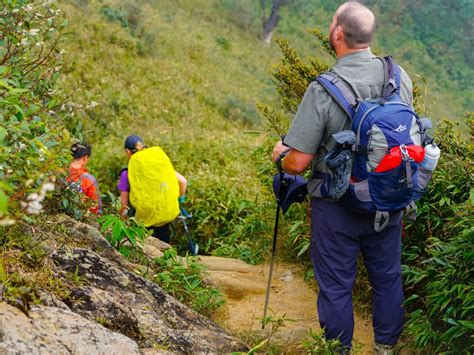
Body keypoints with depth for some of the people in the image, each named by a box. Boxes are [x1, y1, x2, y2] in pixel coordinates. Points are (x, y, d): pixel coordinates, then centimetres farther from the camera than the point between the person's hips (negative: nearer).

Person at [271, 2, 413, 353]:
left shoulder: (322, 91, -23)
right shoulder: (400, 76, -7)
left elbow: (298, 163, -20)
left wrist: (280, 154, 2)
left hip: (337, 208, -4)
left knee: (336, 287, 12)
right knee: (388, 277, 20)